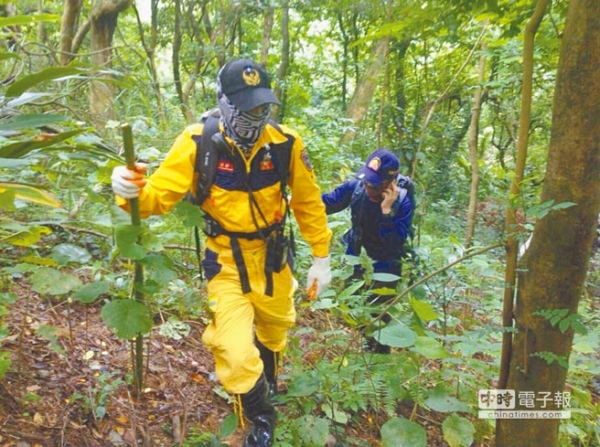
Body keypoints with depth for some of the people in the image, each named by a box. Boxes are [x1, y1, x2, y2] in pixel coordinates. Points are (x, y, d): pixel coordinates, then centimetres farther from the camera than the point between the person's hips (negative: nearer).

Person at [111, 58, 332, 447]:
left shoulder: (286, 142, -16)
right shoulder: (199, 143, -20)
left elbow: (308, 202, -5)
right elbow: (160, 193, -21)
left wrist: (321, 257, -2)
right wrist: (132, 191, -44)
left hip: (273, 257, 3)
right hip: (226, 263, -2)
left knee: (275, 331, 26)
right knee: (236, 356, -8)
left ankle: (268, 379, 64)